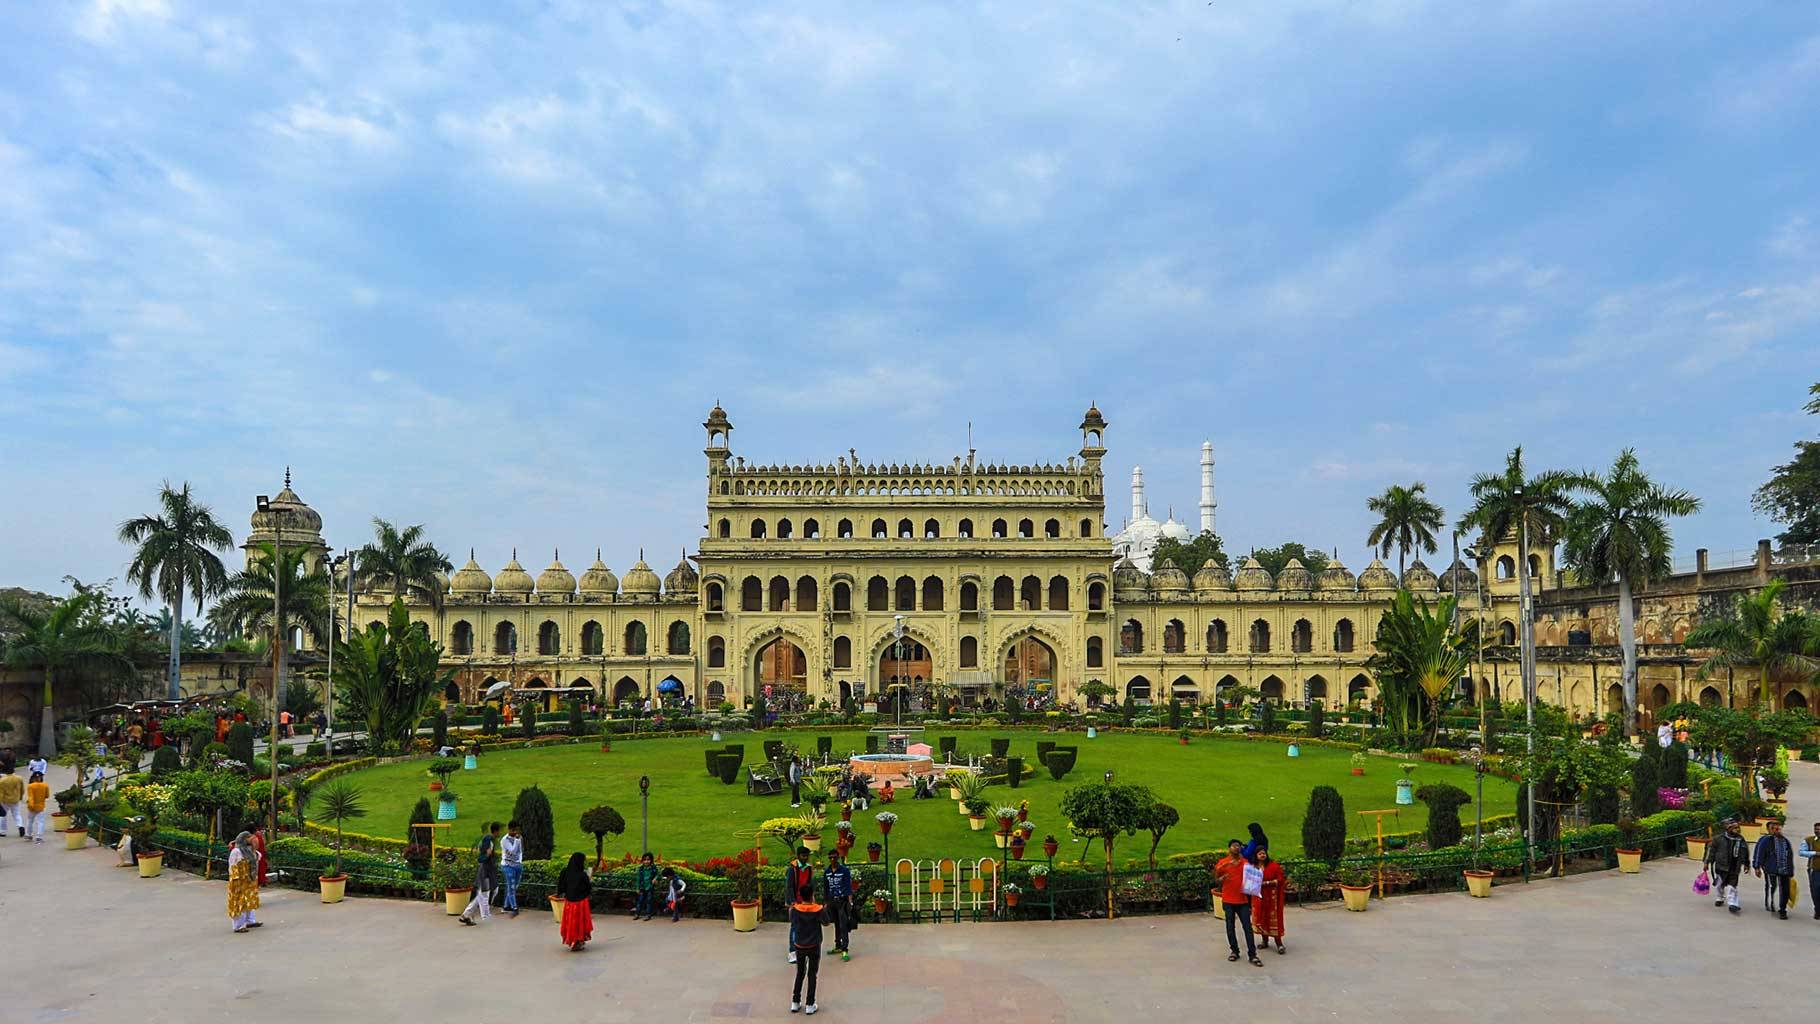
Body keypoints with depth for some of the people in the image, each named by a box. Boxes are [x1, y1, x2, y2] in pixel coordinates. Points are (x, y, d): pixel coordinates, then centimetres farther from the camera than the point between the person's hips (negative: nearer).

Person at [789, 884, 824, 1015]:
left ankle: (795, 1003, 20)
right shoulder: (818, 910, -16)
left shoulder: (795, 909, -13)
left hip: (799, 947, 2)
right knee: (812, 975, 10)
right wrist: (825, 909, 16)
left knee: (800, 974, 18)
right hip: (814, 947, -2)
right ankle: (810, 1005, 12)